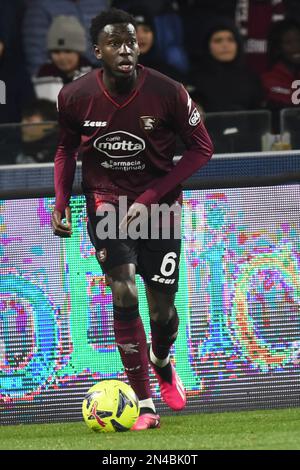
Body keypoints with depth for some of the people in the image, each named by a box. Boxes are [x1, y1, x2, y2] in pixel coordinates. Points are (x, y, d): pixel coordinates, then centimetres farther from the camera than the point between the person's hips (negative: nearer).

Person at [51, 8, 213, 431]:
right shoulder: (75, 97, -11)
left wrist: (150, 197, -15)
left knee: (162, 308, 3)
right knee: (124, 294, -19)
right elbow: (67, 149, 8)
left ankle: (161, 362, 41)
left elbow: (202, 148, -8)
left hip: (158, 206, 0)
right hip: (106, 202, 0)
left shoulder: (168, 93, -17)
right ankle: (144, 405, -13)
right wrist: (61, 203, -6)